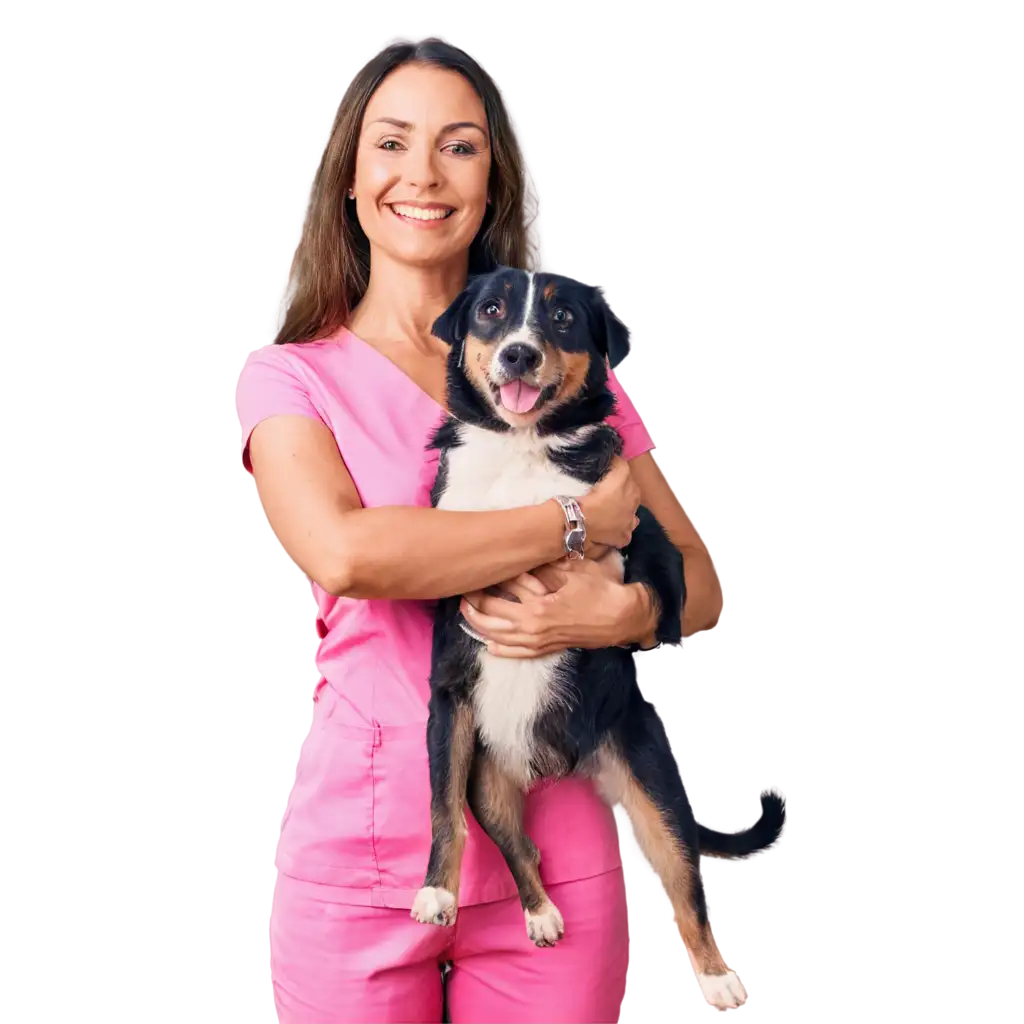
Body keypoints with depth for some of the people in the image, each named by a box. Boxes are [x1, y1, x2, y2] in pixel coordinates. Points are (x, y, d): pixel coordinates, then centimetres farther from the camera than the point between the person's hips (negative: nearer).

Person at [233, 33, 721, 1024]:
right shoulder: (292, 373, 1)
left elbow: (698, 578, 6)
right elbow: (343, 551, -20)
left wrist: (620, 612, -16)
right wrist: (574, 522, -14)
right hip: (358, 859, -1)